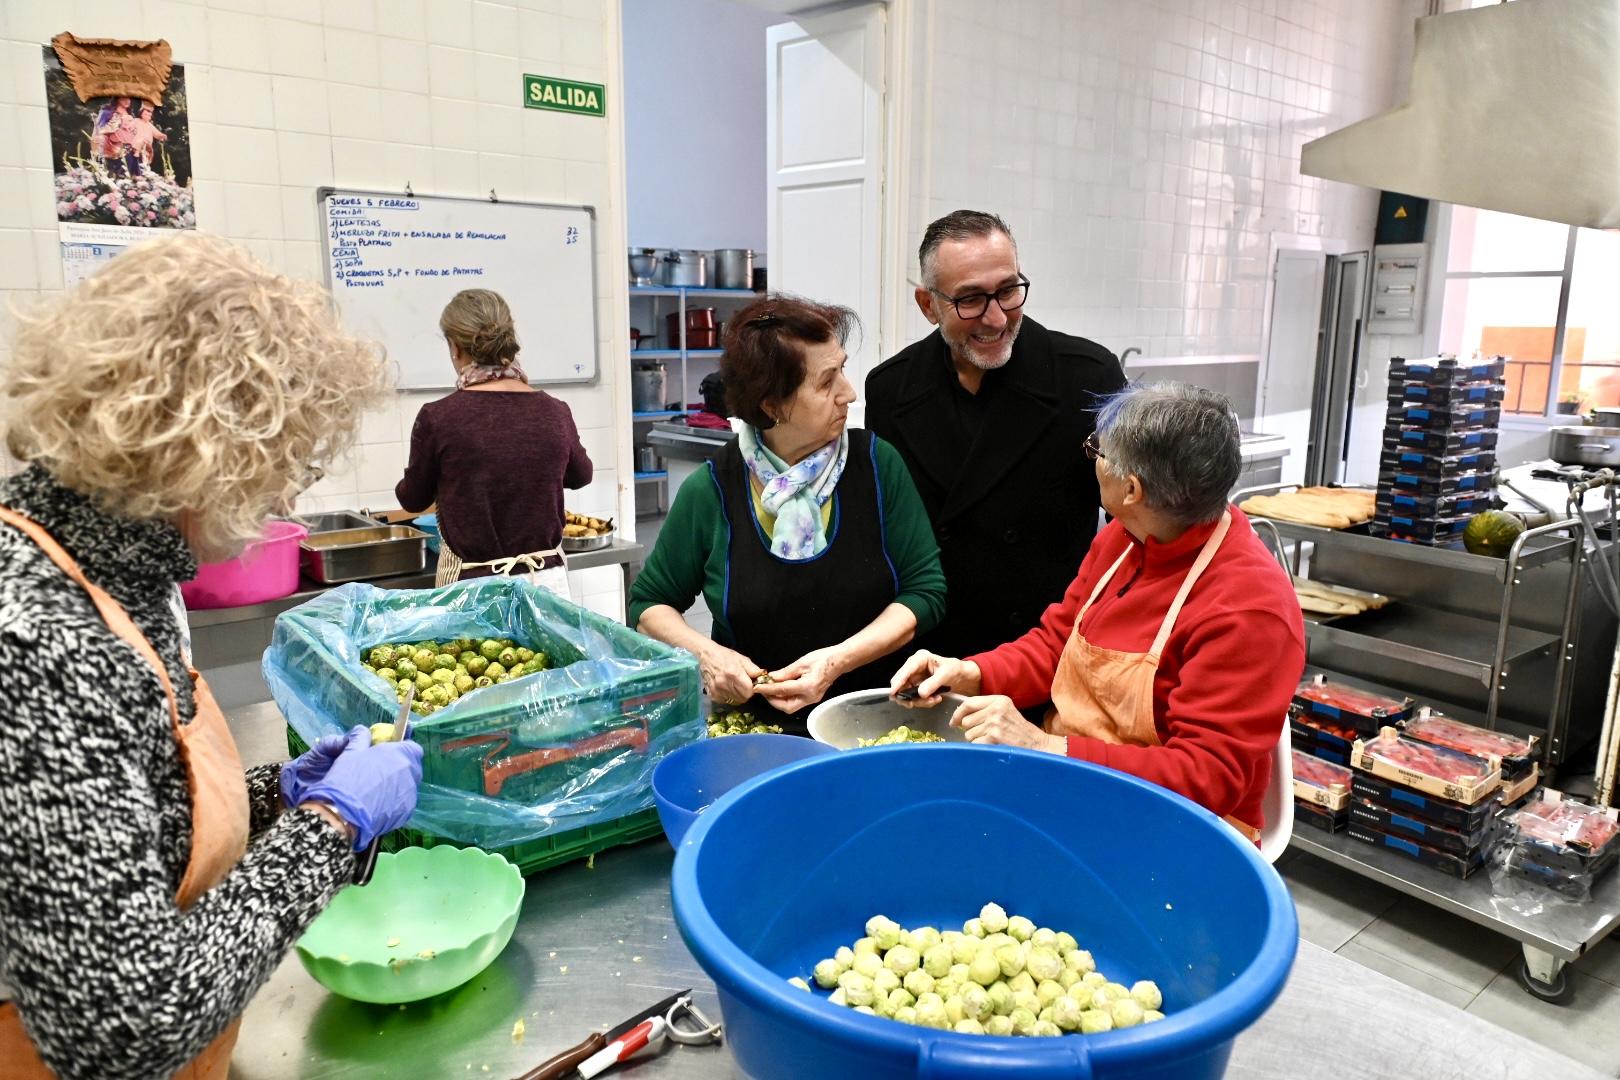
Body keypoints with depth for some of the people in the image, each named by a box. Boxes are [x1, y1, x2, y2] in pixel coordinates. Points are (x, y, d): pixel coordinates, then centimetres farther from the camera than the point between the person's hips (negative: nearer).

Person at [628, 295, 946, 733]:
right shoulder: (711, 491, -3)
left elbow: (925, 590, 1)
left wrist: (838, 660, -14)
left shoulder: (876, 463, -1)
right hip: (753, 725, 0)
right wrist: (704, 654, -10)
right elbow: (649, 605, 11)